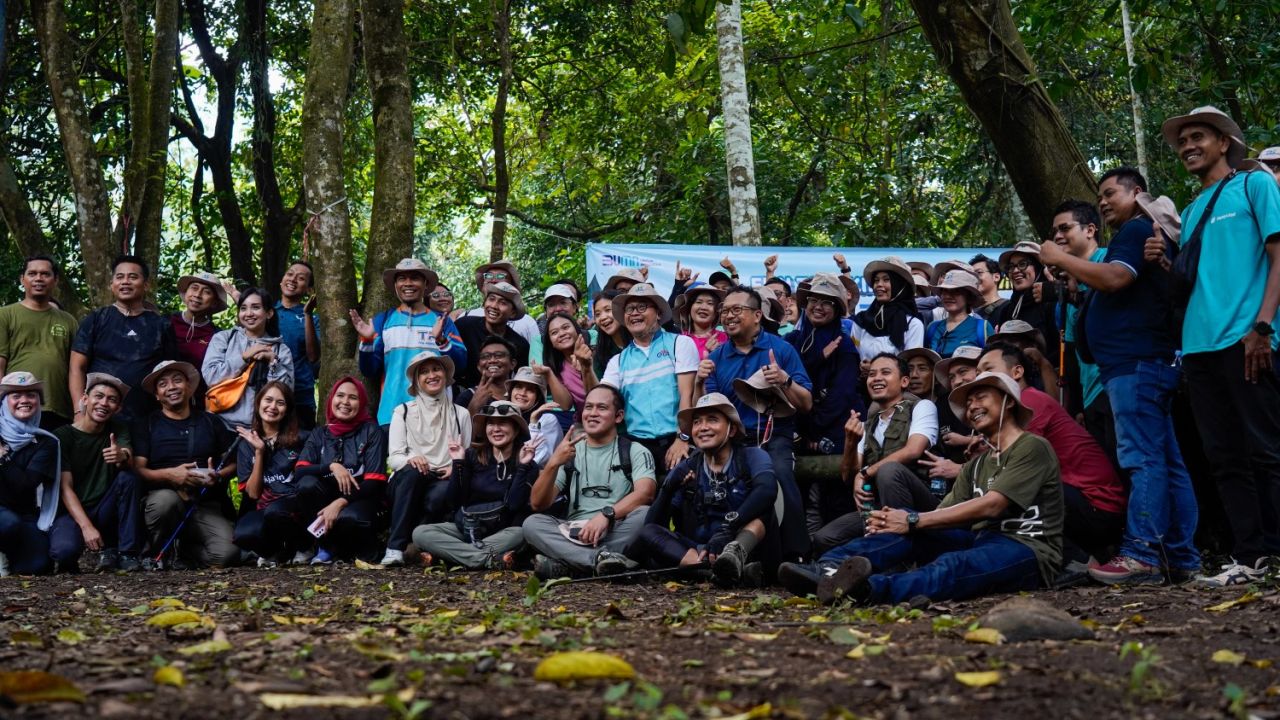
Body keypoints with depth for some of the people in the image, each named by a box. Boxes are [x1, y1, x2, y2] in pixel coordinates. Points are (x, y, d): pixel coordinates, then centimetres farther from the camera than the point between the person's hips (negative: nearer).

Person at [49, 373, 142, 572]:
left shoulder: (118, 428, 5)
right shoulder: (62, 436, -6)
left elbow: (130, 463, -14)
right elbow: (65, 487, -13)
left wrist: (123, 456, -40)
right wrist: (86, 526, -26)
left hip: (105, 510, 4)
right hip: (71, 511, -4)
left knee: (129, 477, -24)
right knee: (64, 550, -35)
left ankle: (128, 554, -17)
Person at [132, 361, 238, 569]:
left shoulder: (211, 421, 17)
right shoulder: (145, 425, 10)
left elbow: (233, 462, 15)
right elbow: (138, 470, -3)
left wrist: (218, 476, -8)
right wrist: (169, 474, -21)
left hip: (205, 506, 1)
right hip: (160, 496, -1)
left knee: (227, 554, -28)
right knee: (165, 500, -41)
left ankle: (184, 550, 7)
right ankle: (161, 554, -9)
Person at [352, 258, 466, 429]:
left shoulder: (441, 321, 10)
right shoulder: (383, 320, 10)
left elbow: (461, 362, -2)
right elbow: (369, 371, 6)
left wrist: (441, 340, -19)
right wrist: (367, 341, -10)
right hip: (392, 414, 0)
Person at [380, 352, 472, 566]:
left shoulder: (461, 414, 15)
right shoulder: (403, 411, 10)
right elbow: (393, 457, 1)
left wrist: (456, 468, -12)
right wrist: (410, 459, -22)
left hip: (444, 481, 0)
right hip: (408, 482, 0)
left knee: (439, 496, -37)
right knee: (411, 472, -37)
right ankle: (395, 548, -36)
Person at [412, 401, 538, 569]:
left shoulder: (528, 466, -3)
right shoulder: (472, 455, -2)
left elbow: (514, 505, -17)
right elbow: (454, 502, -5)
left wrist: (523, 467, -21)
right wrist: (458, 463, -14)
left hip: (501, 532, -2)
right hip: (464, 528, 2)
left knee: (520, 533, -35)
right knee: (420, 533, -23)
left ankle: (456, 554, -28)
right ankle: (490, 560, -33)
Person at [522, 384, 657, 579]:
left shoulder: (636, 452, 8)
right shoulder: (568, 453, 15)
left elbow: (645, 492, -12)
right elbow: (537, 505, 4)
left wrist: (606, 514, -27)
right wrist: (553, 464, -12)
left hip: (617, 533, -2)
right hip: (573, 534, 2)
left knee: (644, 514, -31)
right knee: (532, 523, -23)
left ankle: (566, 564, -34)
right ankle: (601, 558, -38)